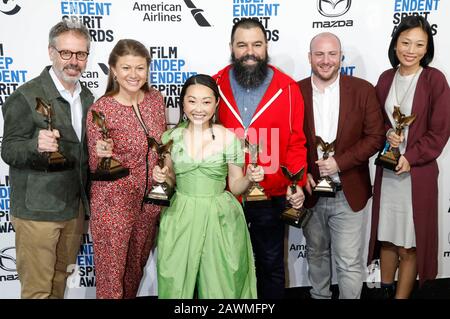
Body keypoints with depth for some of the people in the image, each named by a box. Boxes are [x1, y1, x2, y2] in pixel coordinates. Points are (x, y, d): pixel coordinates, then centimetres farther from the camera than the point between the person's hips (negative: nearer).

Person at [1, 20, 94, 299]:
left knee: (61, 278, 19)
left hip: (75, 207, 6)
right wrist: (36, 145, -33)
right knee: (38, 288, 5)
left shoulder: (87, 97, 8)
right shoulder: (26, 97, -13)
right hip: (37, 210, -6)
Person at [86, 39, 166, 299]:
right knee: (111, 277, 8)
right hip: (114, 205, -5)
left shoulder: (156, 99, 0)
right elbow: (96, 168, -9)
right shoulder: (100, 109, -15)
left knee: (137, 269, 21)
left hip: (150, 202, 5)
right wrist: (103, 154, -29)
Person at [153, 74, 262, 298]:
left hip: (219, 220, -1)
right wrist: (162, 177, -8)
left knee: (220, 284, 8)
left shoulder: (229, 138, -6)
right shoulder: (171, 137, 0)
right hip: (180, 220, 2)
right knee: (176, 284, 11)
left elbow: (235, 186, 1)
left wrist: (250, 178, -18)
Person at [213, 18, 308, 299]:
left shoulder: (288, 88, -5)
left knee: (271, 265, 19)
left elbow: (296, 142, -4)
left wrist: (297, 182, -15)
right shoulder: (215, 86, -3)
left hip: (272, 198, 0)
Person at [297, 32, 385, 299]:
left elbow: (375, 137, -5)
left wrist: (339, 162, -16)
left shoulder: (363, 90, -5)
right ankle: (319, 295, 43)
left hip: (349, 194, -2)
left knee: (350, 264, 3)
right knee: (316, 254, 21)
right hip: (310, 192, 2)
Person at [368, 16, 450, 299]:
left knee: (409, 244, 5)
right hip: (386, 170, 4)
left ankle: (401, 296, 21)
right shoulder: (386, 78, 5)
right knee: (386, 238, 15)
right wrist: (387, 133, -8)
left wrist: (410, 158, -17)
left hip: (418, 173, -4)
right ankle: (385, 290, 33)